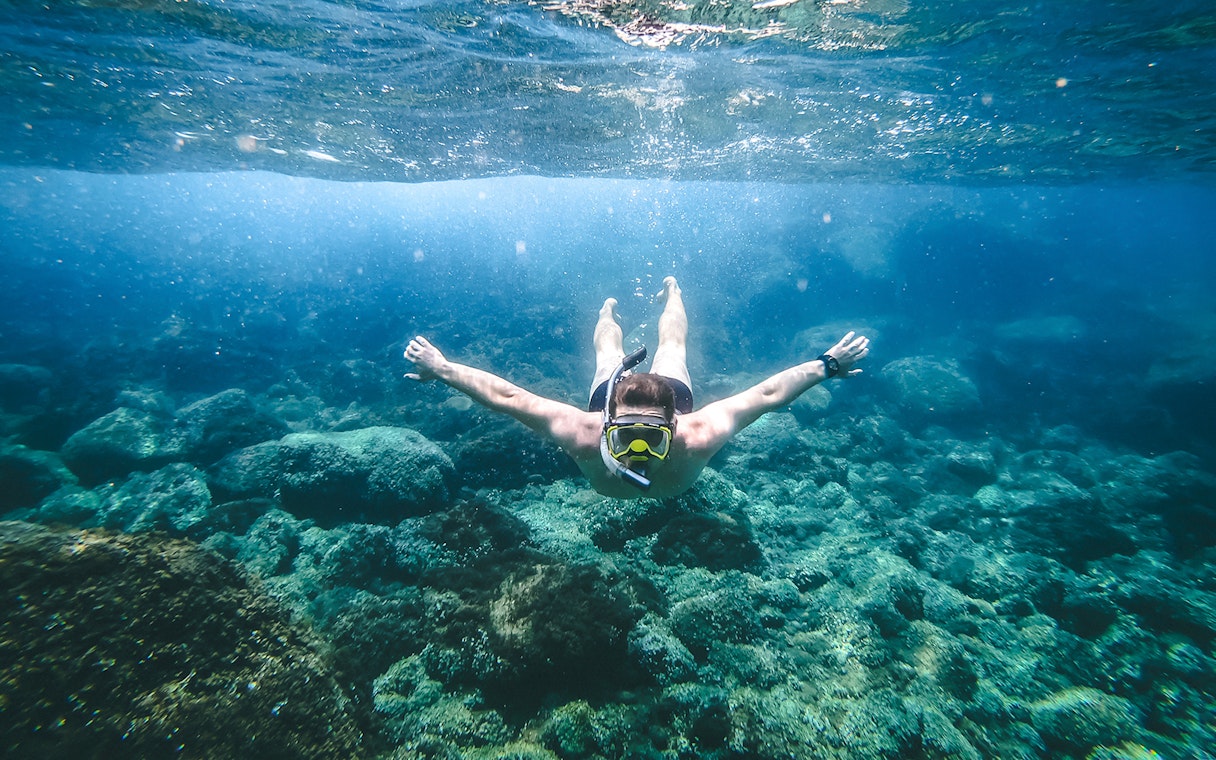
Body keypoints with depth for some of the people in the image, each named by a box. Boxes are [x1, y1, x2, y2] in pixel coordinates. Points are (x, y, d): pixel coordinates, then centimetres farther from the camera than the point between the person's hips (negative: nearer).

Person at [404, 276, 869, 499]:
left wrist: (828, 366, -34)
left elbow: (767, 393, -39)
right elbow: (506, 396, -42)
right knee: (610, 353, 36)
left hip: (673, 391, 1)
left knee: (670, 346, 35)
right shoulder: (584, 436, -47)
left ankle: (672, 293, 65)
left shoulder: (695, 438, -47)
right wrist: (440, 369, -38)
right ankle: (608, 310, 68)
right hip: (610, 392, 0)